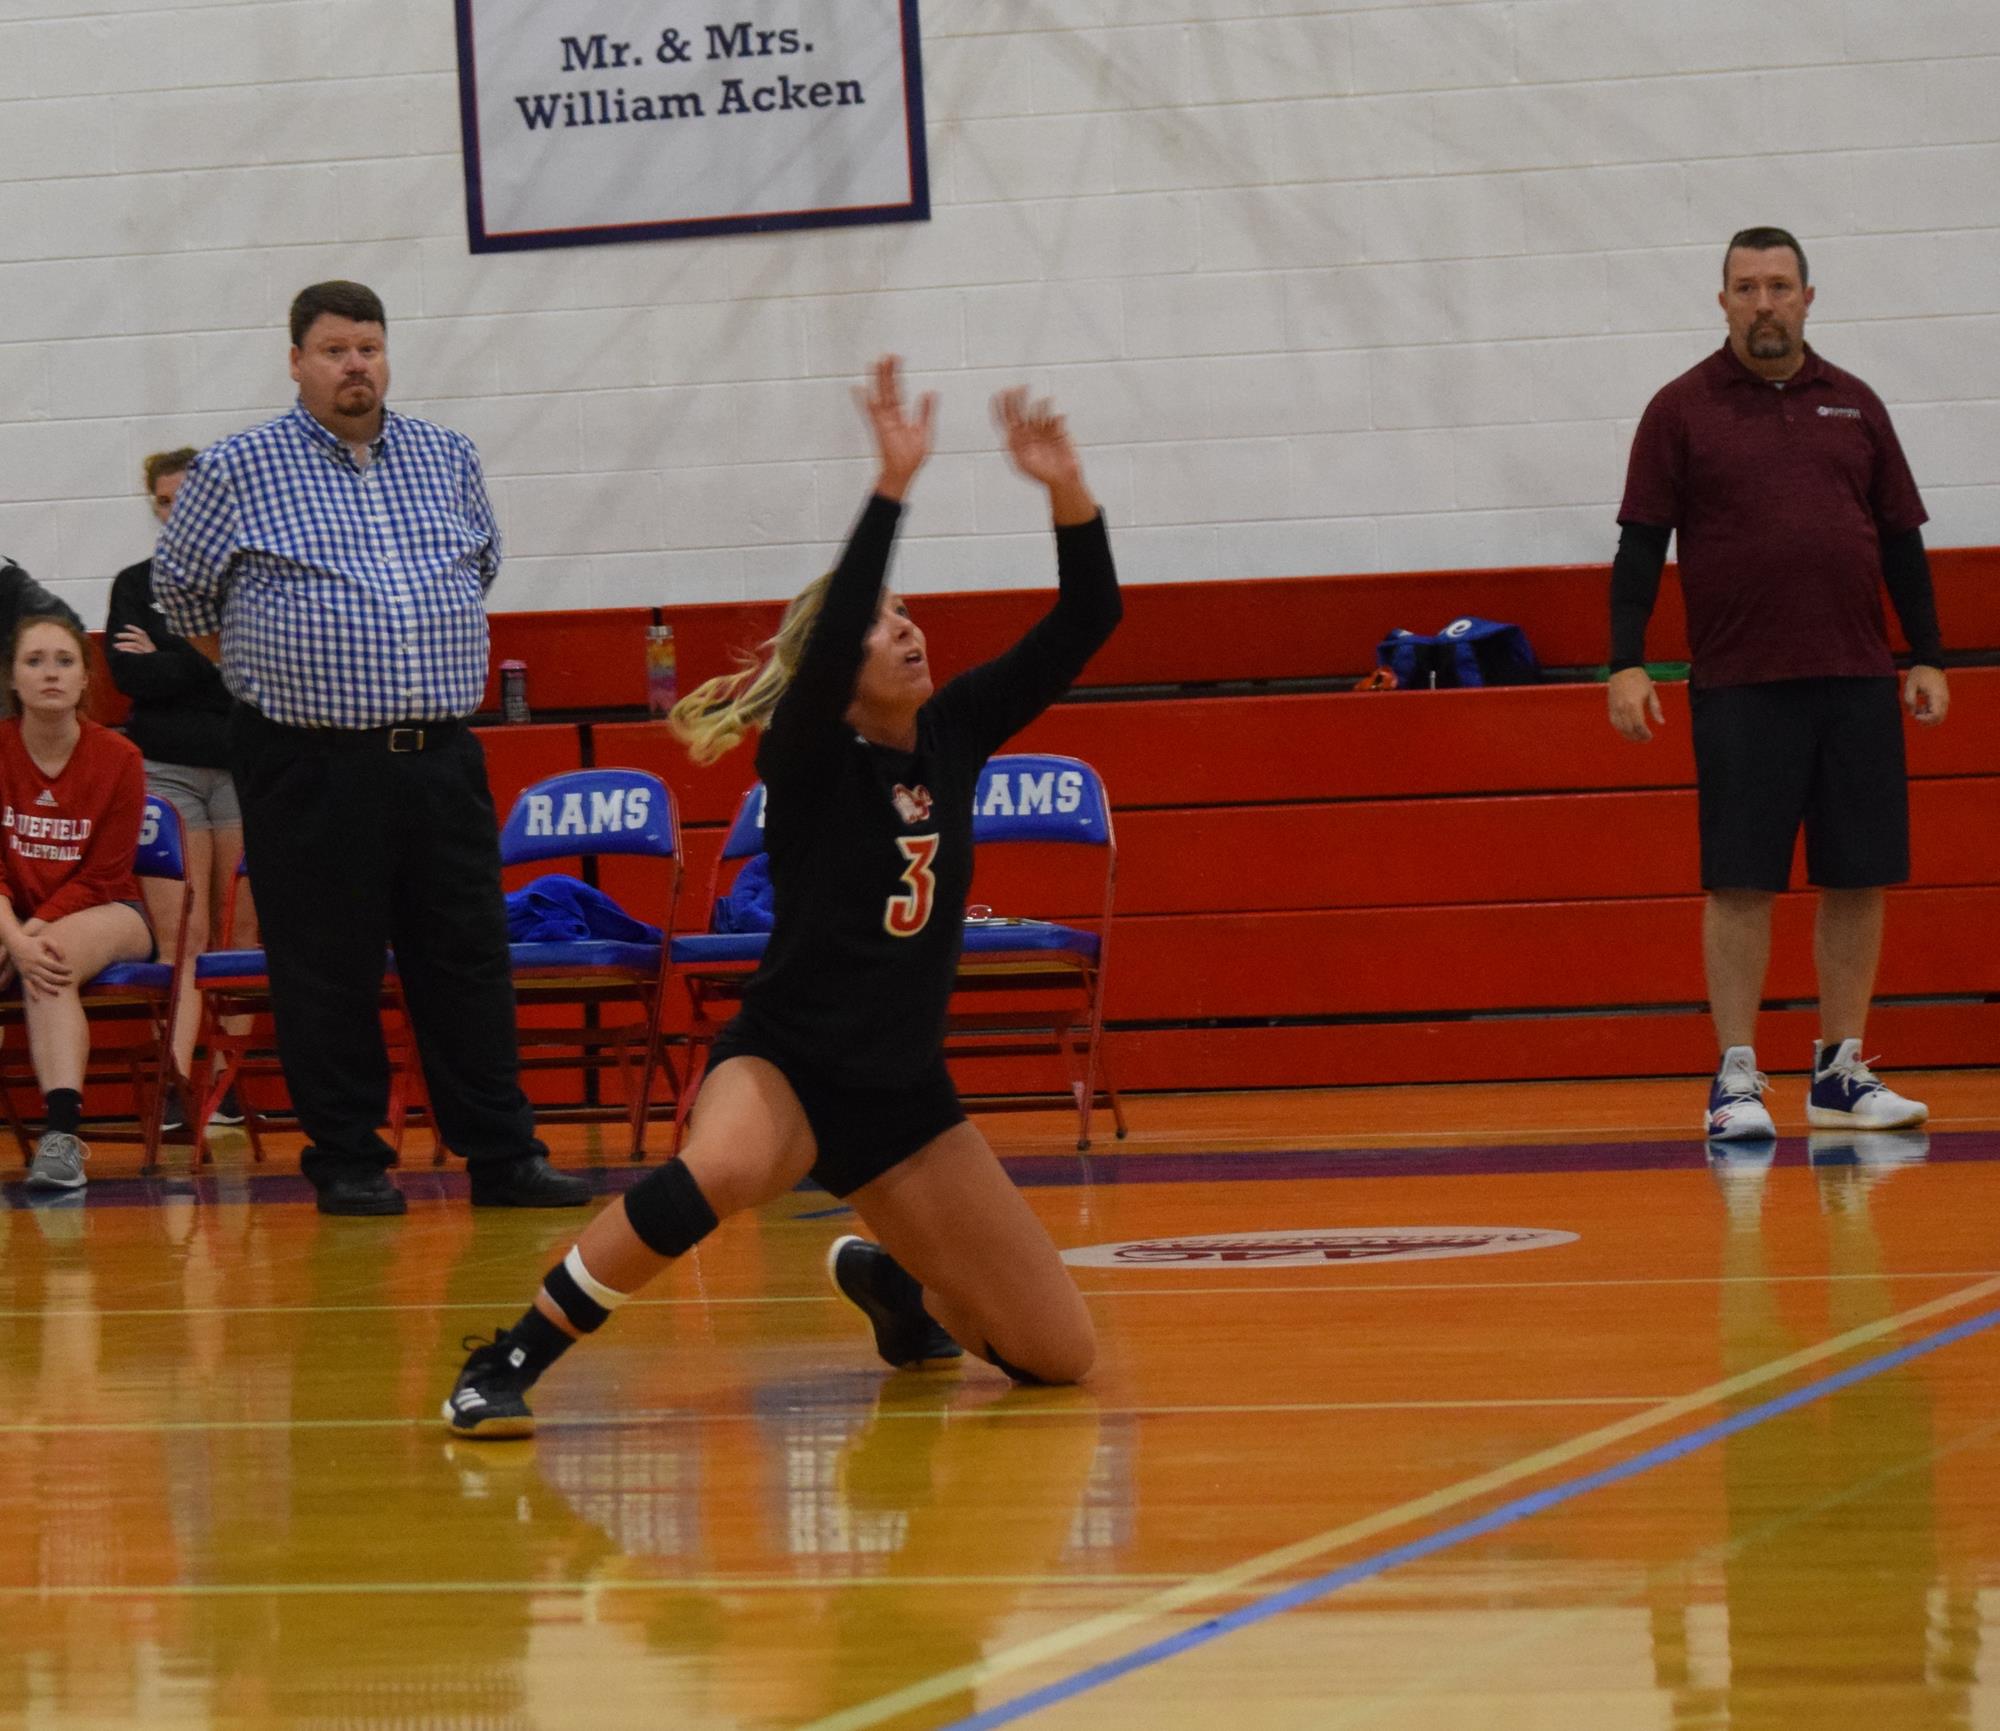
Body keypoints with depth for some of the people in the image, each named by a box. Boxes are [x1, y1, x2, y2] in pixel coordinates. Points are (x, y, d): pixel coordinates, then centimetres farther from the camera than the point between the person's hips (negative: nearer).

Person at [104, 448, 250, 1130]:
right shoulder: (137, 584, 11)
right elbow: (129, 674, -2)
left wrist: (169, 661, -5)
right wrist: (216, 666, -8)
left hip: (244, 766, -1)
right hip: (165, 767, 1)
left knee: (241, 928, -1)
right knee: (180, 929, -8)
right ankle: (174, 1080, -16)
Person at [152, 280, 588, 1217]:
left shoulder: (447, 458, 11)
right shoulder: (237, 469, -2)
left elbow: (482, 563, 27)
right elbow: (179, 587, 10)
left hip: (441, 760, 4)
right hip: (310, 769, -4)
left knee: (469, 961, 5)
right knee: (328, 972, 0)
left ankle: (503, 1154, 10)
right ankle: (347, 1160, 9)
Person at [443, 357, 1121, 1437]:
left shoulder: (953, 737, 2)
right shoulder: (806, 759, -12)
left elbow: (1083, 625, -2)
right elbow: (829, 640, -33)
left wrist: (1066, 490, -17)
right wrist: (892, 486, -38)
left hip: (906, 1091, 6)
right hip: (787, 1059, -6)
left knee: (1058, 1355, 2)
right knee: (720, 1170, -43)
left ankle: (890, 1278, 34)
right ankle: (505, 1367, -30)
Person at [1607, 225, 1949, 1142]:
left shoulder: (1853, 405, 11)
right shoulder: (1681, 411, 3)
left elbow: (1902, 540, 13)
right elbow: (1640, 544, 0)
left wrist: (1927, 657, 7)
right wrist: (1627, 663, -8)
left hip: (1857, 683, 3)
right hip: (1739, 685, -3)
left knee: (1858, 877, 3)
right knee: (1739, 881, -4)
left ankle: (1840, 1072, 11)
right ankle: (1736, 1079, 2)